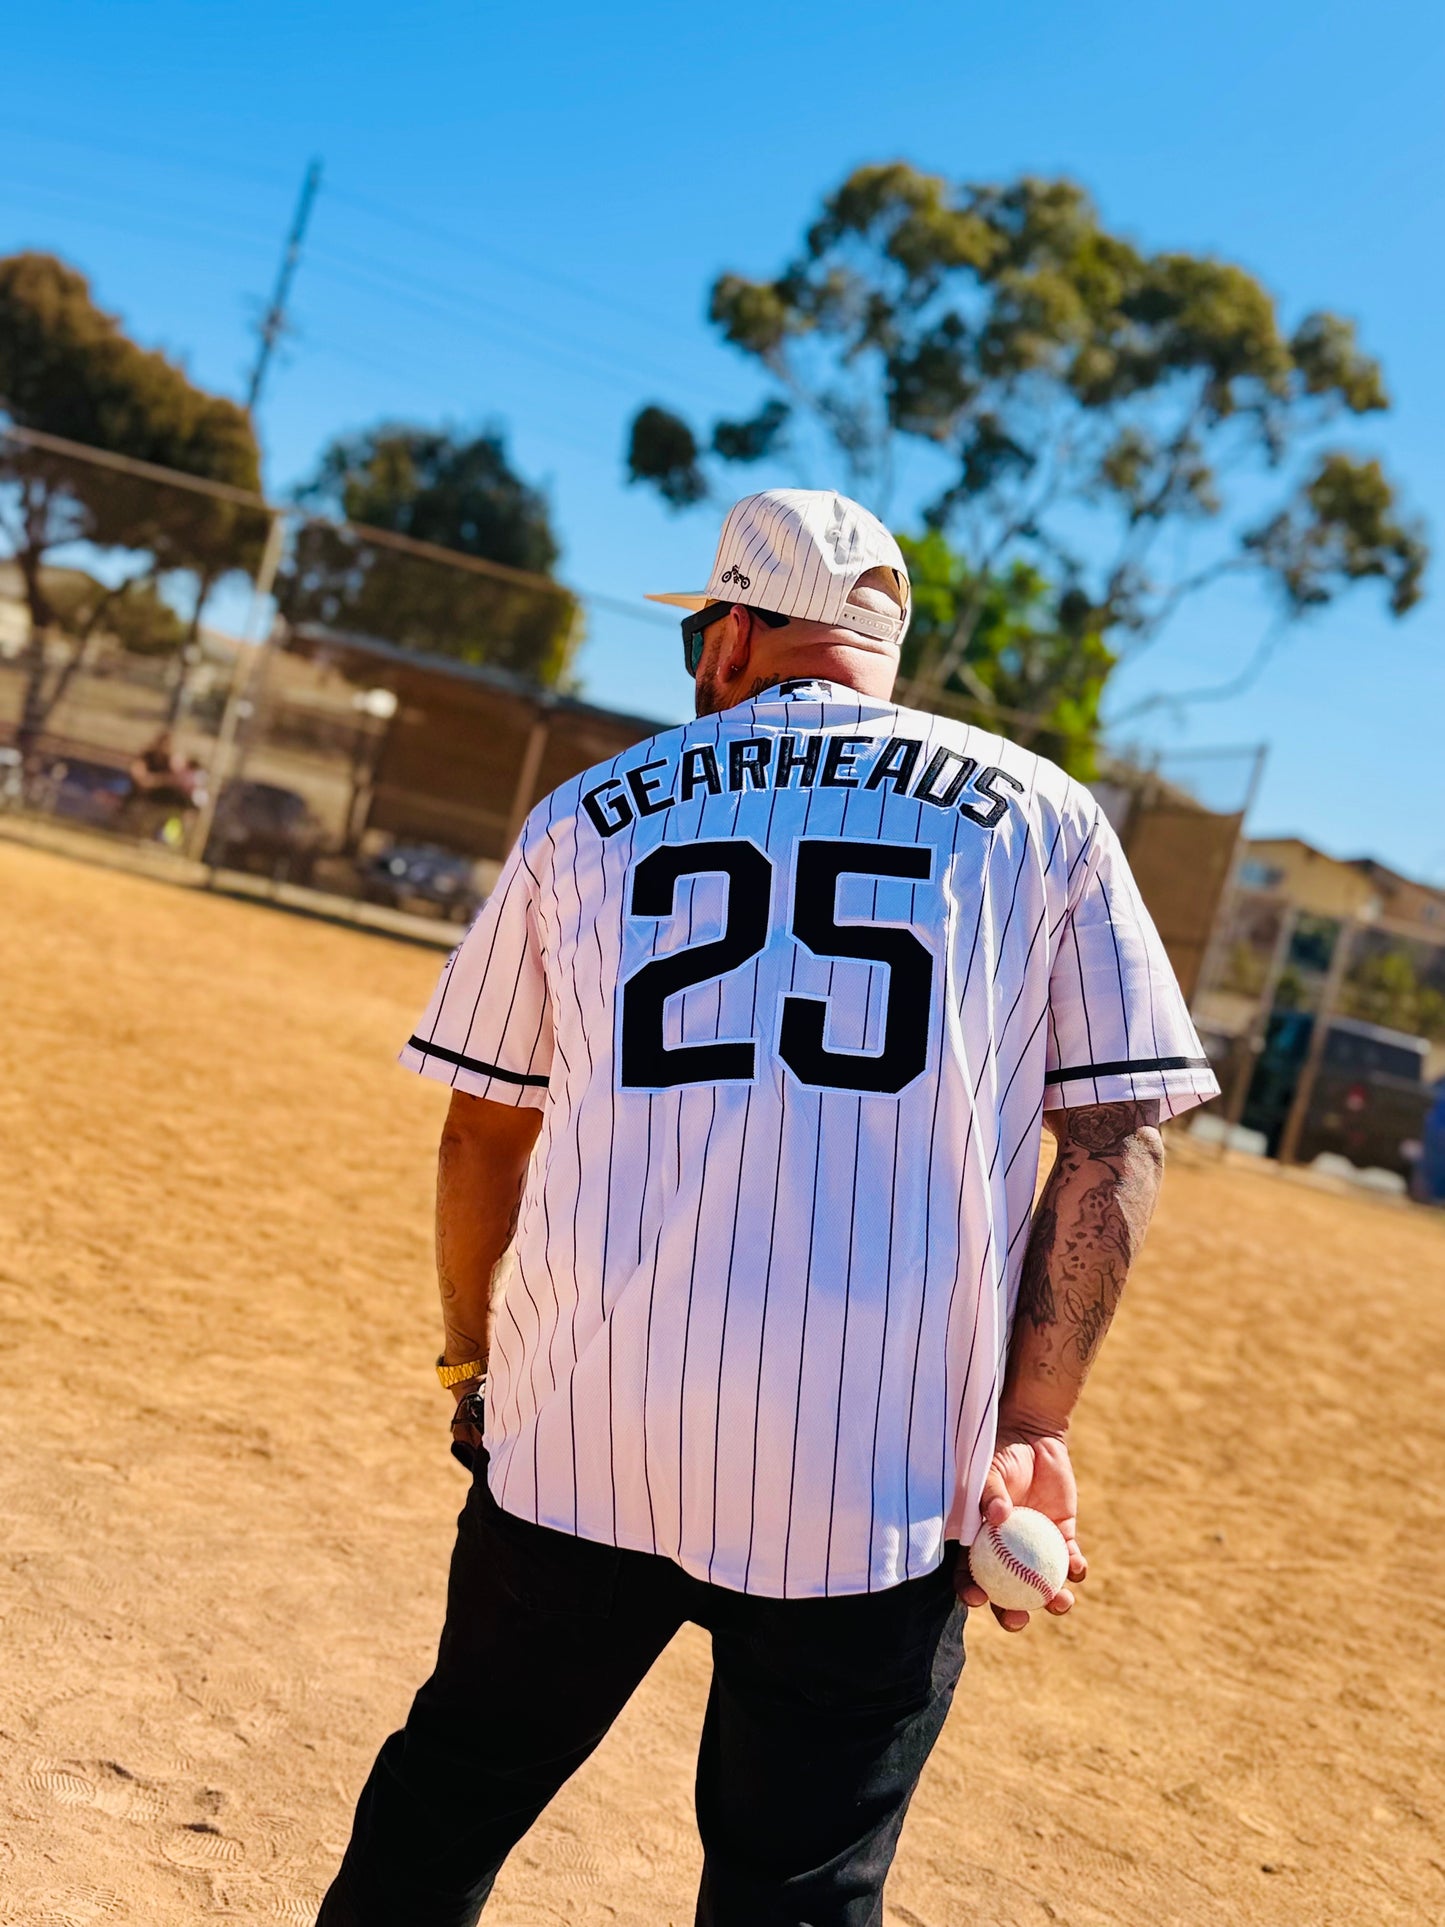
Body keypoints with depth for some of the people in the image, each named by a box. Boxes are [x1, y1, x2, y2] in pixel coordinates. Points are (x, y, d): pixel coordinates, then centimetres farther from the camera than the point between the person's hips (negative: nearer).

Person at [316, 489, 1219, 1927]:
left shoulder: (589, 814, 8)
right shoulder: (1044, 819, 5)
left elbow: (486, 1129, 11)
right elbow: (1116, 1138, -2)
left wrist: (474, 1361, 24)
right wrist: (1032, 1429, -1)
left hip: (575, 1432, 2)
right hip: (880, 1477, -1)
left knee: (449, 1798, 21)